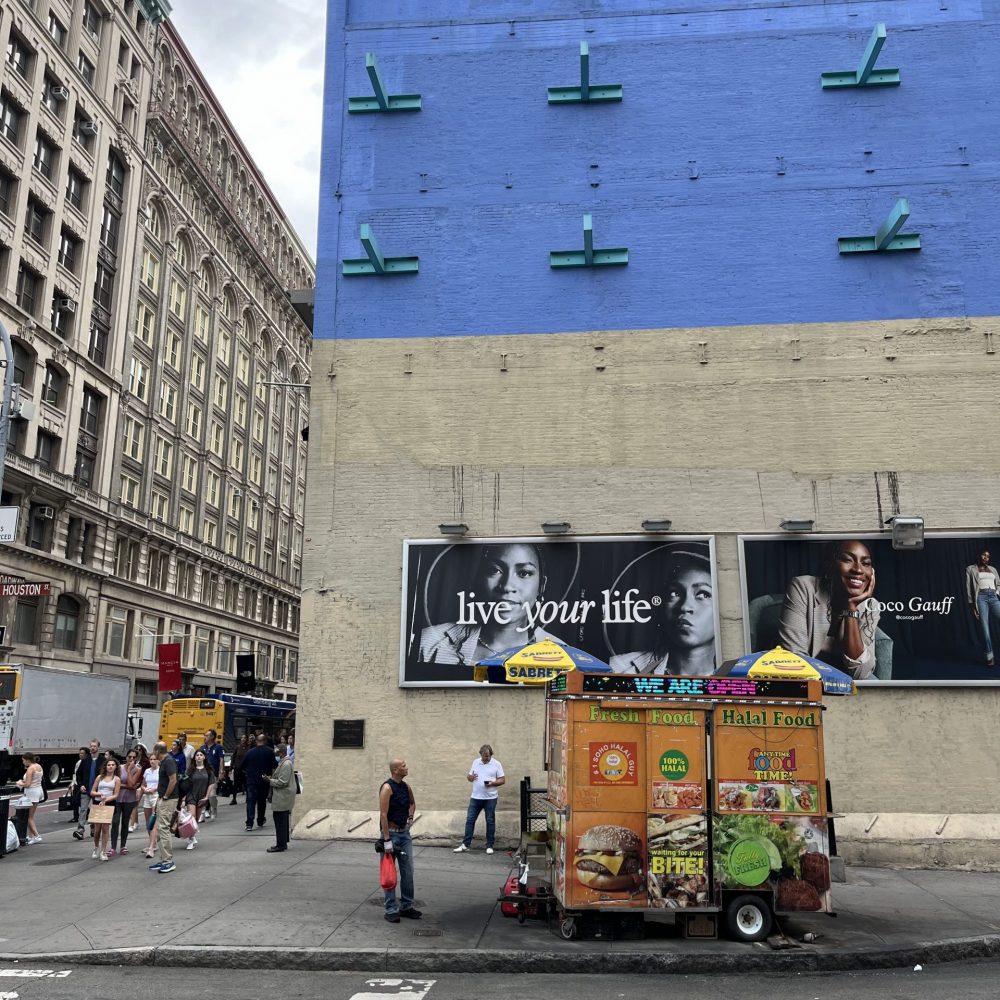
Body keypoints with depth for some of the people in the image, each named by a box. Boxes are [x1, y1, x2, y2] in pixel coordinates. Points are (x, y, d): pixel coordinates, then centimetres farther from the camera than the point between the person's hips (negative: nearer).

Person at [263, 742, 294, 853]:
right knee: (282, 822, 16)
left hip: (282, 799, -10)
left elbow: (282, 782, -21)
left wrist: (270, 780, -13)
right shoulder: (283, 762, 13)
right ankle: (283, 843, 23)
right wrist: (271, 778, 11)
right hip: (281, 798, 10)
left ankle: (281, 845, 1)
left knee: (280, 822, -4)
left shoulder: (286, 764, -18)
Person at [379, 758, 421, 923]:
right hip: (391, 833, -7)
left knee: (408, 872, 10)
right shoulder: (387, 787, -17)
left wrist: (410, 816, 9)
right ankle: (391, 910, 8)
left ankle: (406, 907, 20)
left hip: (405, 832, 7)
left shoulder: (406, 786, 7)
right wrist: (387, 839, -24)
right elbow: (383, 814, -21)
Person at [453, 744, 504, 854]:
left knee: (490, 821, 3)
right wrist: (470, 777, -11)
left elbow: (502, 780, -3)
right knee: (470, 820, 2)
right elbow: (468, 776, 12)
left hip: (490, 798, -3)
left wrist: (493, 783, -20)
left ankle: (489, 846, 11)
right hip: (475, 797, 3)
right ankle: (465, 844, 9)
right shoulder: (475, 762, 7)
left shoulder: (496, 764, -3)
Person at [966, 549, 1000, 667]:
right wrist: (972, 605, -3)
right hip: (981, 597, -3)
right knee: (985, 628, -10)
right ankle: (990, 657, -9)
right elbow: (969, 588, 5)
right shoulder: (970, 569, 11)